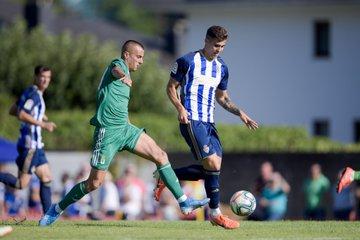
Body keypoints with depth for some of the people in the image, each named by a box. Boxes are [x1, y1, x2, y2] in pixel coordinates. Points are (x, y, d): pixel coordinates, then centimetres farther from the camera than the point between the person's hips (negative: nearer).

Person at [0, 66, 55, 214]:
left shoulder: (35, 94, 15)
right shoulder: (33, 94, -14)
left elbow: (12, 111, 21)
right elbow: (21, 115, -25)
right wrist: (43, 124, -23)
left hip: (36, 145, 10)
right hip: (29, 145, -10)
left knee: (46, 179, 8)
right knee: (21, 184, -8)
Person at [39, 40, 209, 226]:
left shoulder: (123, 70, 22)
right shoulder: (119, 63, -6)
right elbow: (116, 69, -35)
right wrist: (123, 76, -56)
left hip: (124, 128, 9)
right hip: (108, 131, -9)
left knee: (160, 156, -4)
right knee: (95, 182, -6)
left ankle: (184, 203, -2)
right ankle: (57, 209, 11)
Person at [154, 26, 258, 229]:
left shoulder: (222, 68, 15)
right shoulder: (188, 61, -5)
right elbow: (171, 87, 0)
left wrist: (240, 113, 8)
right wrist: (180, 108, -17)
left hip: (208, 122, 8)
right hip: (191, 120, -8)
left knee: (212, 168, -1)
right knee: (212, 164, -16)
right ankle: (215, 214, -6)